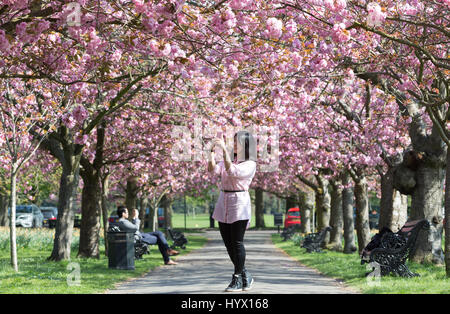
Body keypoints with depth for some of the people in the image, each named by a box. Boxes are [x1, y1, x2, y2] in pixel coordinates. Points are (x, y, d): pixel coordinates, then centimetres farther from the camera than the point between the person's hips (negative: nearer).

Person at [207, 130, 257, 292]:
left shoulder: (250, 165, -5)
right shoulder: (229, 160, 13)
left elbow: (231, 171, -21)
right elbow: (213, 169, -1)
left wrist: (224, 149, -24)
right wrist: (212, 150, -10)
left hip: (239, 203, -7)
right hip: (223, 202, 7)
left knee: (237, 242, -6)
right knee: (228, 242, 9)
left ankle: (238, 280, 2)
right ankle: (245, 276, 23)